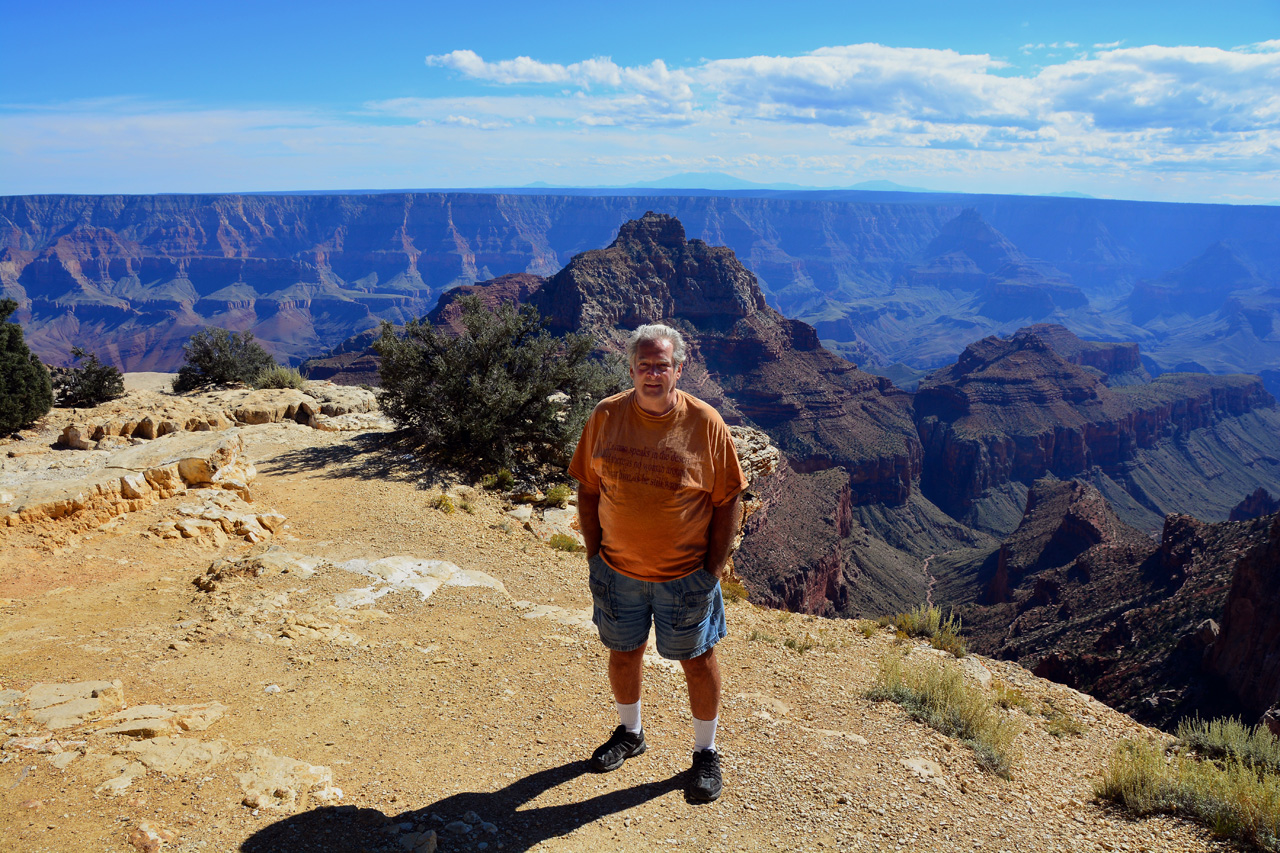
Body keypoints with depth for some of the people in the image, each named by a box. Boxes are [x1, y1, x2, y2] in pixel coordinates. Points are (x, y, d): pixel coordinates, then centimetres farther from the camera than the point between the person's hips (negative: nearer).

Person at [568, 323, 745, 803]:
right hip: (618, 569, 3)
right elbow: (588, 488, 3)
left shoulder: (706, 424, -13)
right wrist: (594, 552, 0)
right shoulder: (606, 417, -6)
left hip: (686, 574, -2)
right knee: (623, 652, 19)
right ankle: (630, 733, 45)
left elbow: (729, 499, -7)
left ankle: (706, 752, 33)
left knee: (698, 660, 11)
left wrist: (714, 566, -8)